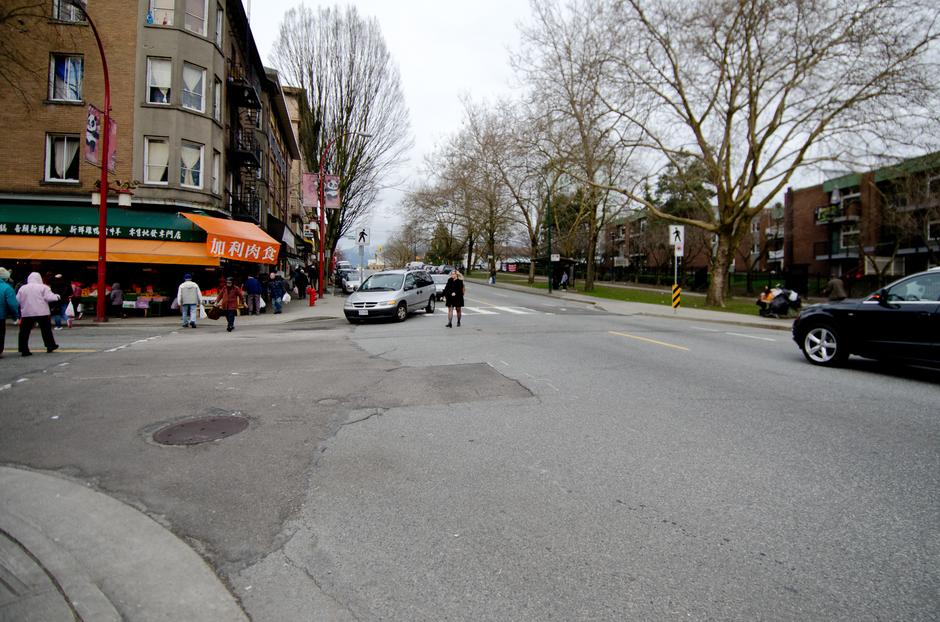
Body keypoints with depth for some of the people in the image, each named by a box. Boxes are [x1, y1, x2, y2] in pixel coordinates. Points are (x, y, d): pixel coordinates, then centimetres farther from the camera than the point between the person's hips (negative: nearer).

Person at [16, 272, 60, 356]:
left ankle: (24, 350, 3)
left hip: (26, 313, 2)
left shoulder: (22, 288, 5)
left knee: (24, 332, 6)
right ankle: (50, 346, 20)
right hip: (42, 312, -2)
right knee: (46, 330, 12)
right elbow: (49, 297, -12)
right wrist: (57, 296, 7)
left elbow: (17, 300, 6)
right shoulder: (43, 287, -5)